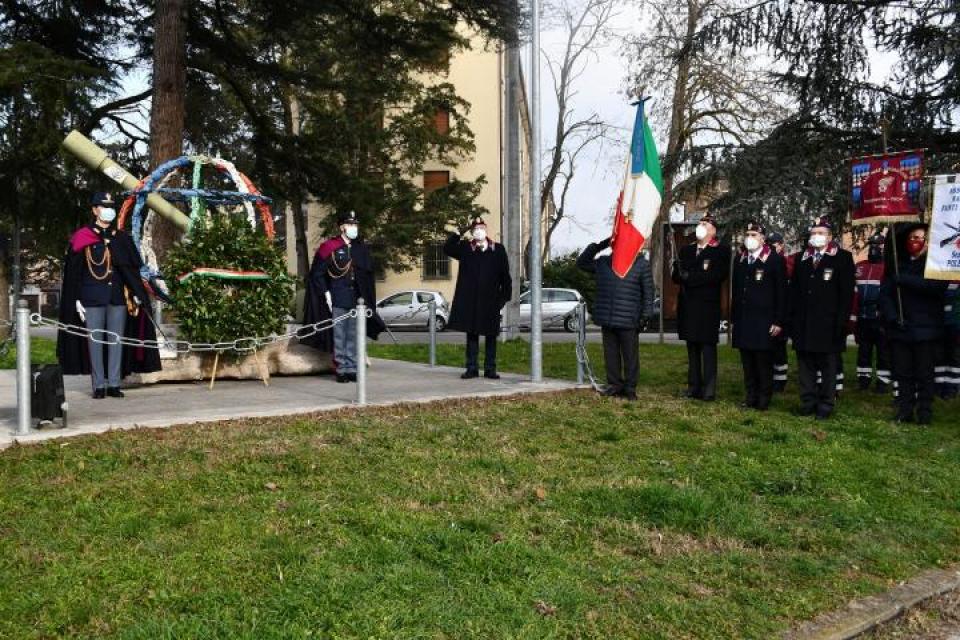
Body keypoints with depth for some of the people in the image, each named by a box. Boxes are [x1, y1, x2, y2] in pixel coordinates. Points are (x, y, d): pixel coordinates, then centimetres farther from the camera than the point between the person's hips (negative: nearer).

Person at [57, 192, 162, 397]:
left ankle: (114, 384, 7)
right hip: (93, 297, -3)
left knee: (116, 341, 3)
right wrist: (77, 300, -5)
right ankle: (98, 386, 5)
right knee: (95, 340, 0)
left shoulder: (122, 238, 11)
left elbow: (133, 269, 12)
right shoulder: (82, 238, 2)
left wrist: (135, 294, 4)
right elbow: (74, 271, 1)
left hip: (118, 296, 3)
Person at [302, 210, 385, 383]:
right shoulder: (329, 247, -3)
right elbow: (317, 273, -2)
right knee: (340, 336, 1)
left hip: (357, 301, 4)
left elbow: (368, 274, 16)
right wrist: (326, 293, -8)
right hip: (338, 301, -4)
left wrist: (365, 297, 9)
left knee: (354, 337, 7)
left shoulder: (361, 248, 10)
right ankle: (341, 370, 8)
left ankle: (353, 369, 13)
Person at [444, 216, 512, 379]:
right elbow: (447, 248, -5)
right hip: (469, 300, 1)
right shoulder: (465, 248, 7)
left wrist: (505, 296, -2)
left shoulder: (498, 249, 4)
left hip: (490, 300, 0)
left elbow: (505, 275, 4)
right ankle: (472, 368, 11)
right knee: (471, 334, 5)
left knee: (491, 335, 5)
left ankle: (490, 369, 11)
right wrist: (458, 232, -10)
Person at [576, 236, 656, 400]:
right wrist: (597, 246, 8)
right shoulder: (603, 263, 11)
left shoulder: (641, 264, 0)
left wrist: (646, 315, -7)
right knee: (611, 354, 9)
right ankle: (614, 385, 19)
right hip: (607, 320, 4)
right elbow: (582, 262, 20)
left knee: (630, 356, 2)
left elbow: (648, 292, -1)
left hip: (629, 321, -4)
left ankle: (630, 388, 9)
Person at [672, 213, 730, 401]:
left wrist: (690, 277, -15)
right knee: (692, 349, 9)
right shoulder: (686, 250, 16)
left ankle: (709, 390, -1)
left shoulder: (721, 251, -2)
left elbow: (717, 275, -15)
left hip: (708, 307, -5)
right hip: (688, 306, 6)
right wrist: (679, 271, -12)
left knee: (708, 348, -4)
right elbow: (676, 276, 12)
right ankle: (694, 387, 14)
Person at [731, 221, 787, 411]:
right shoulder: (740, 260, 13)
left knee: (764, 361, 0)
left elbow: (782, 293, -6)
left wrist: (779, 322, -10)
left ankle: (764, 399, 9)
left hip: (765, 322, -5)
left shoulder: (775, 260, -4)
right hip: (743, 322, 5)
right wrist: (734, 318, 13)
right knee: (747, 361, 8)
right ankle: (751, 396, 17)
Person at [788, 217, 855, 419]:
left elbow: (847, 293, -5)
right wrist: (792, 320, 5)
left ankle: (826, 405, 9)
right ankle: (808, 402, 15)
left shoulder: (843, 258, 0)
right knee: (806, 365, 8)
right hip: (803, 325, 4)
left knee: (828, 366, 3)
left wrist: (841, 322, -11)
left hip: (828, 325, -4)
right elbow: (794, 291, 13)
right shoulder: (802, 259, 13)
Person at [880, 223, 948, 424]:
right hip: (899, 329, 3)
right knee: (902, 373, 5)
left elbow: (935, 286, -18)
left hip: (926, 330, -3)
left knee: (924, 374, 0)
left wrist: (904, 280, -17)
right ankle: (904, 411, 11)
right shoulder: (897, 266, 14)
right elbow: (885, 293, 5)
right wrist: (892, 317, -10)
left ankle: (925, 414, 6)